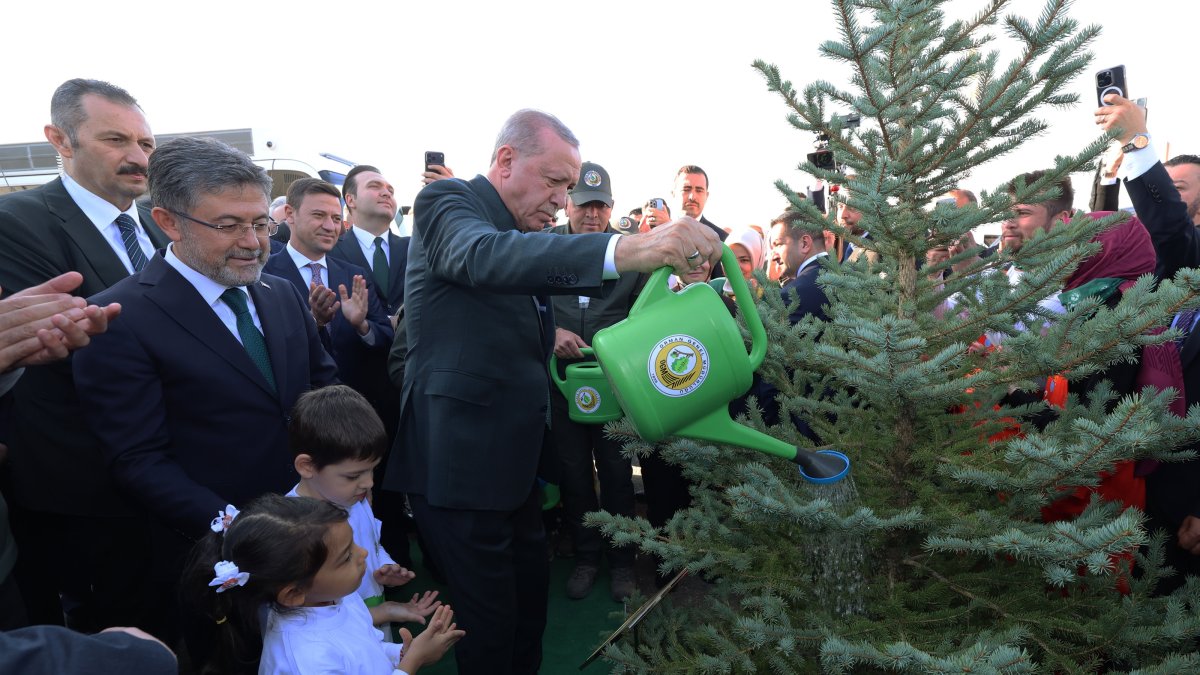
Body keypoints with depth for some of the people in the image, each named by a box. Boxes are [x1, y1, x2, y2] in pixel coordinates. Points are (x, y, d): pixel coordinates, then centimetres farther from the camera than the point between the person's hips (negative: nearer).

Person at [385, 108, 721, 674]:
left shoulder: (521, 230, 11)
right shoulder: (446, 200, -13)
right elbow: (485, 257, -35)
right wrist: (626, 249, -47)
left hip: (512, 453, 8)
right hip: (459, 458, -8)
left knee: (530, 591, 21)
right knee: (490, 616, 5)